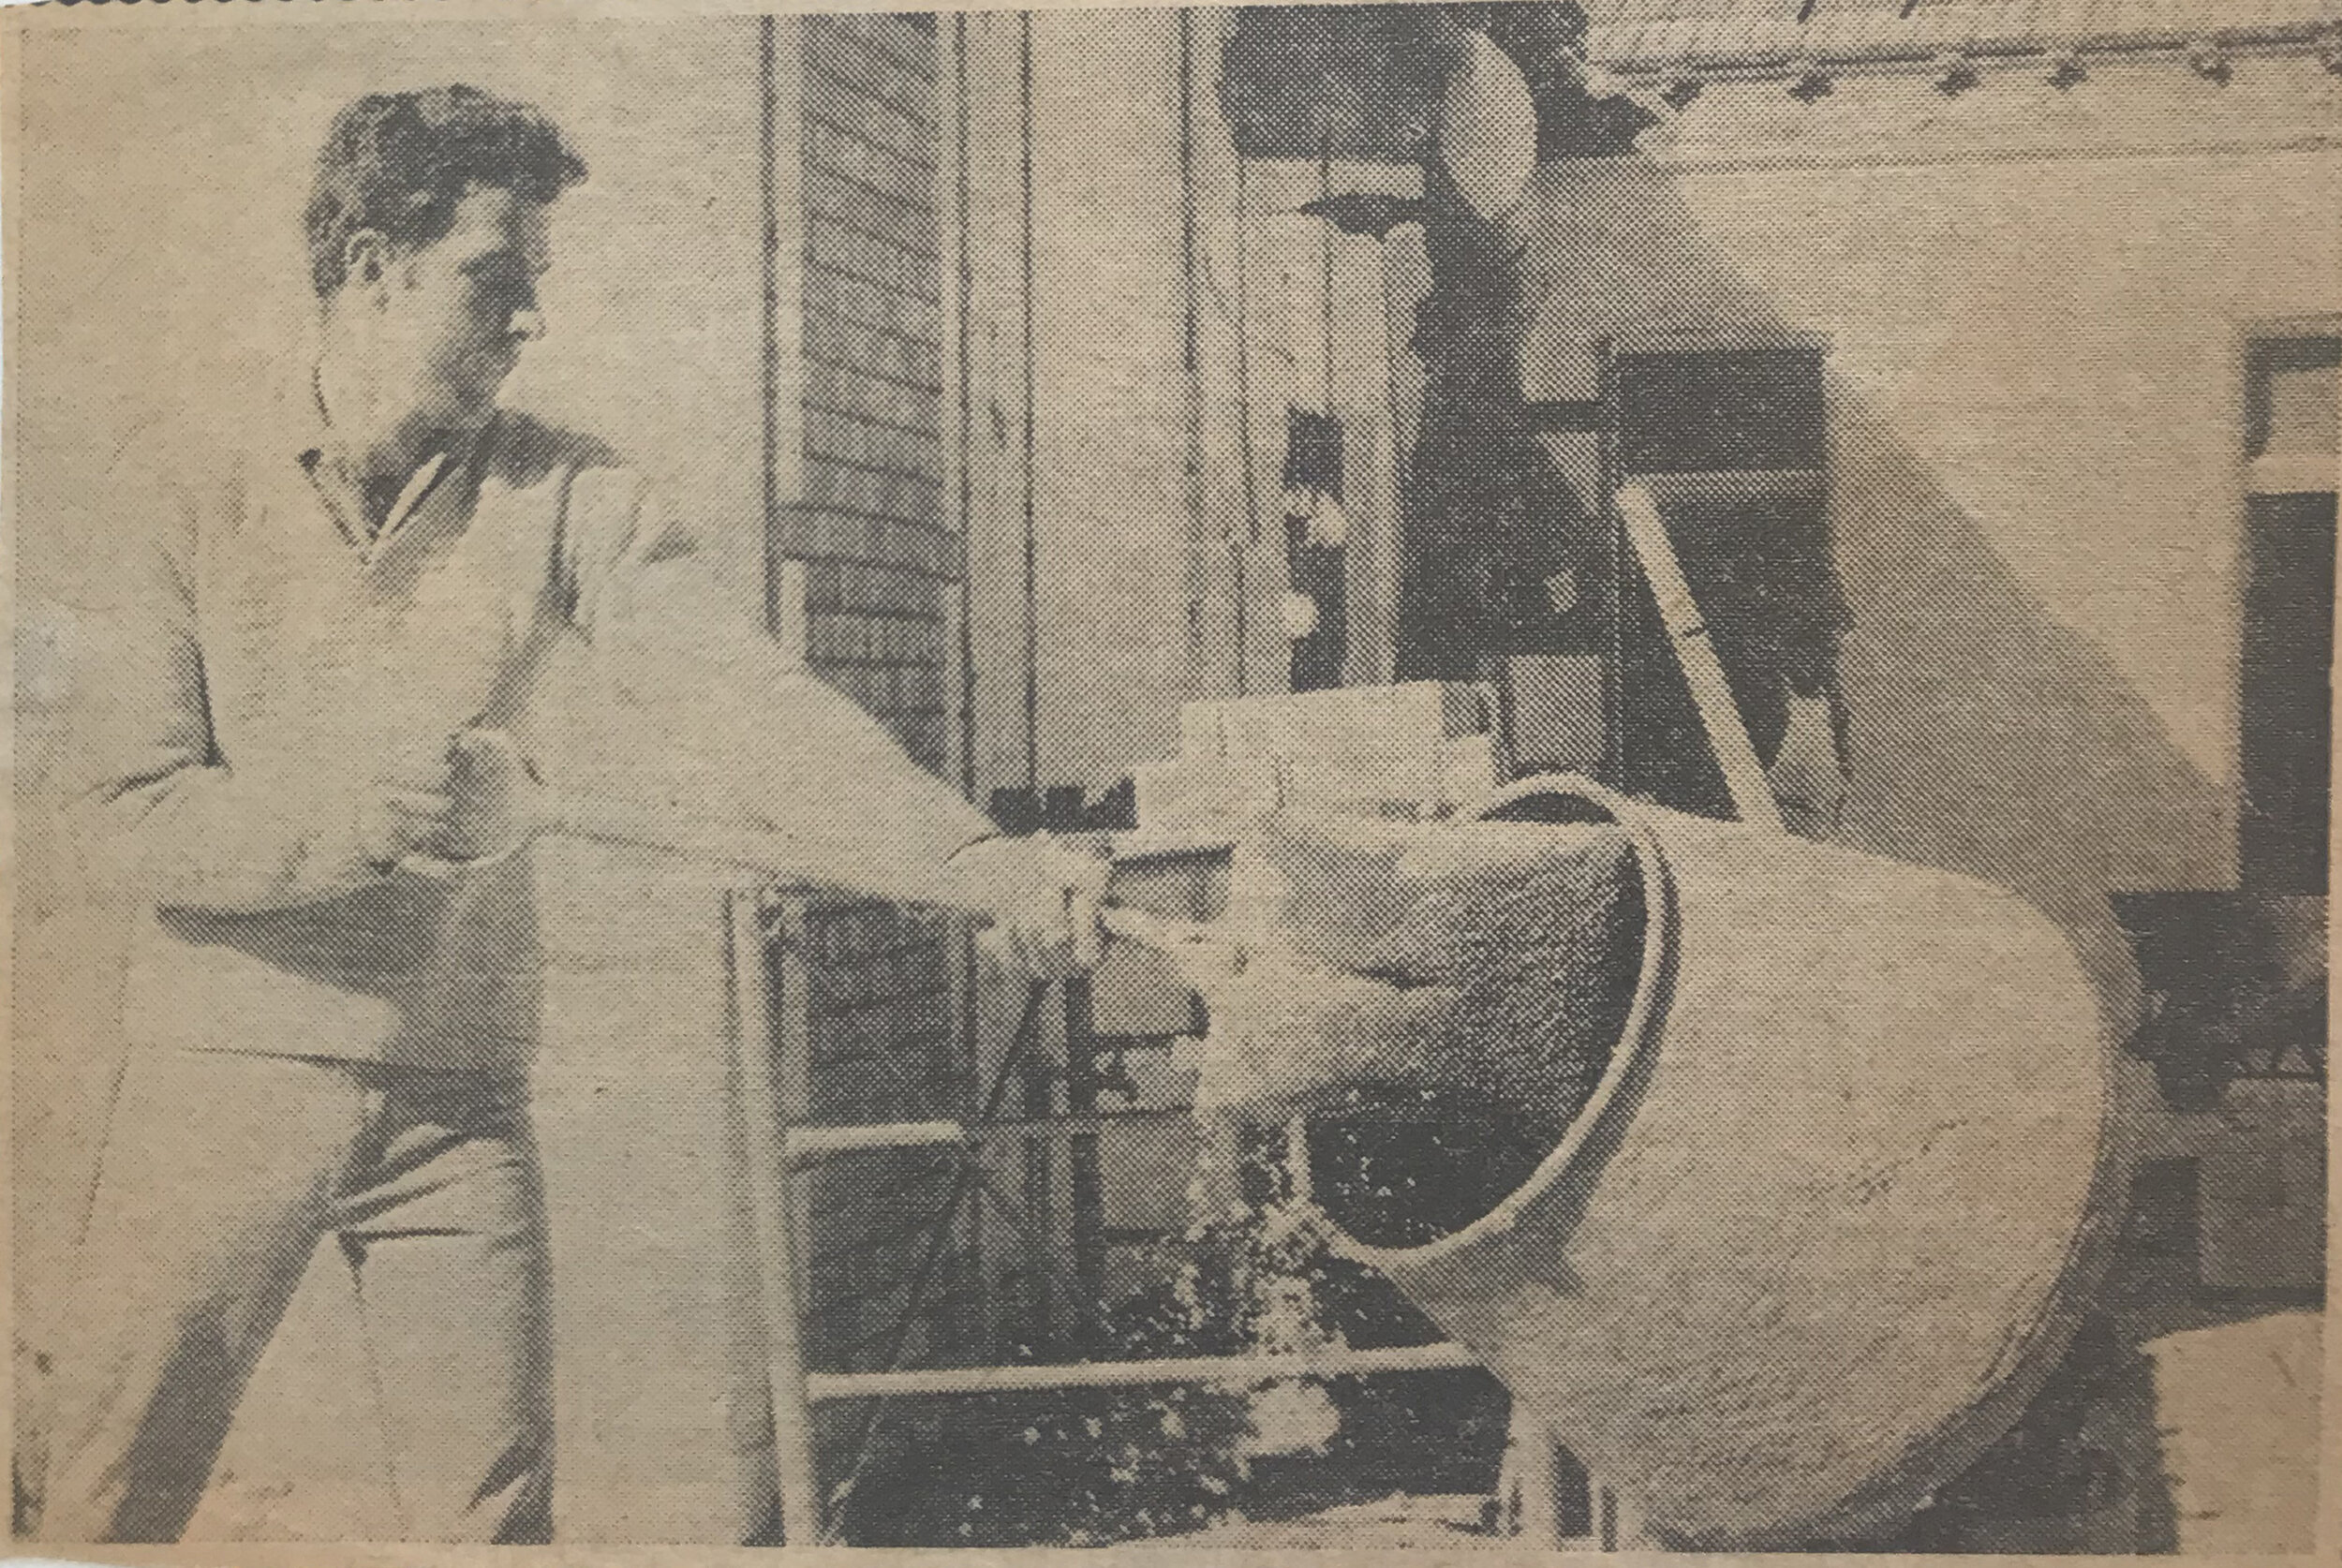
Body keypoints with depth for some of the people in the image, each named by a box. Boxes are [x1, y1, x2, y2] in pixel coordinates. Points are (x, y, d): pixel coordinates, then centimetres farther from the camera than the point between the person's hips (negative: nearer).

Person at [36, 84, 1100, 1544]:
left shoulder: (570, 496, 0)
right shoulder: (186, 487, -2)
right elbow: (139, 809, -7)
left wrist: (979, 859, -25)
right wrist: (339, 823, -27)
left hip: (460, 1096, 1)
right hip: (224, 1079, 0)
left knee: (491, 1509, 6)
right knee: (110, 1500, 10)